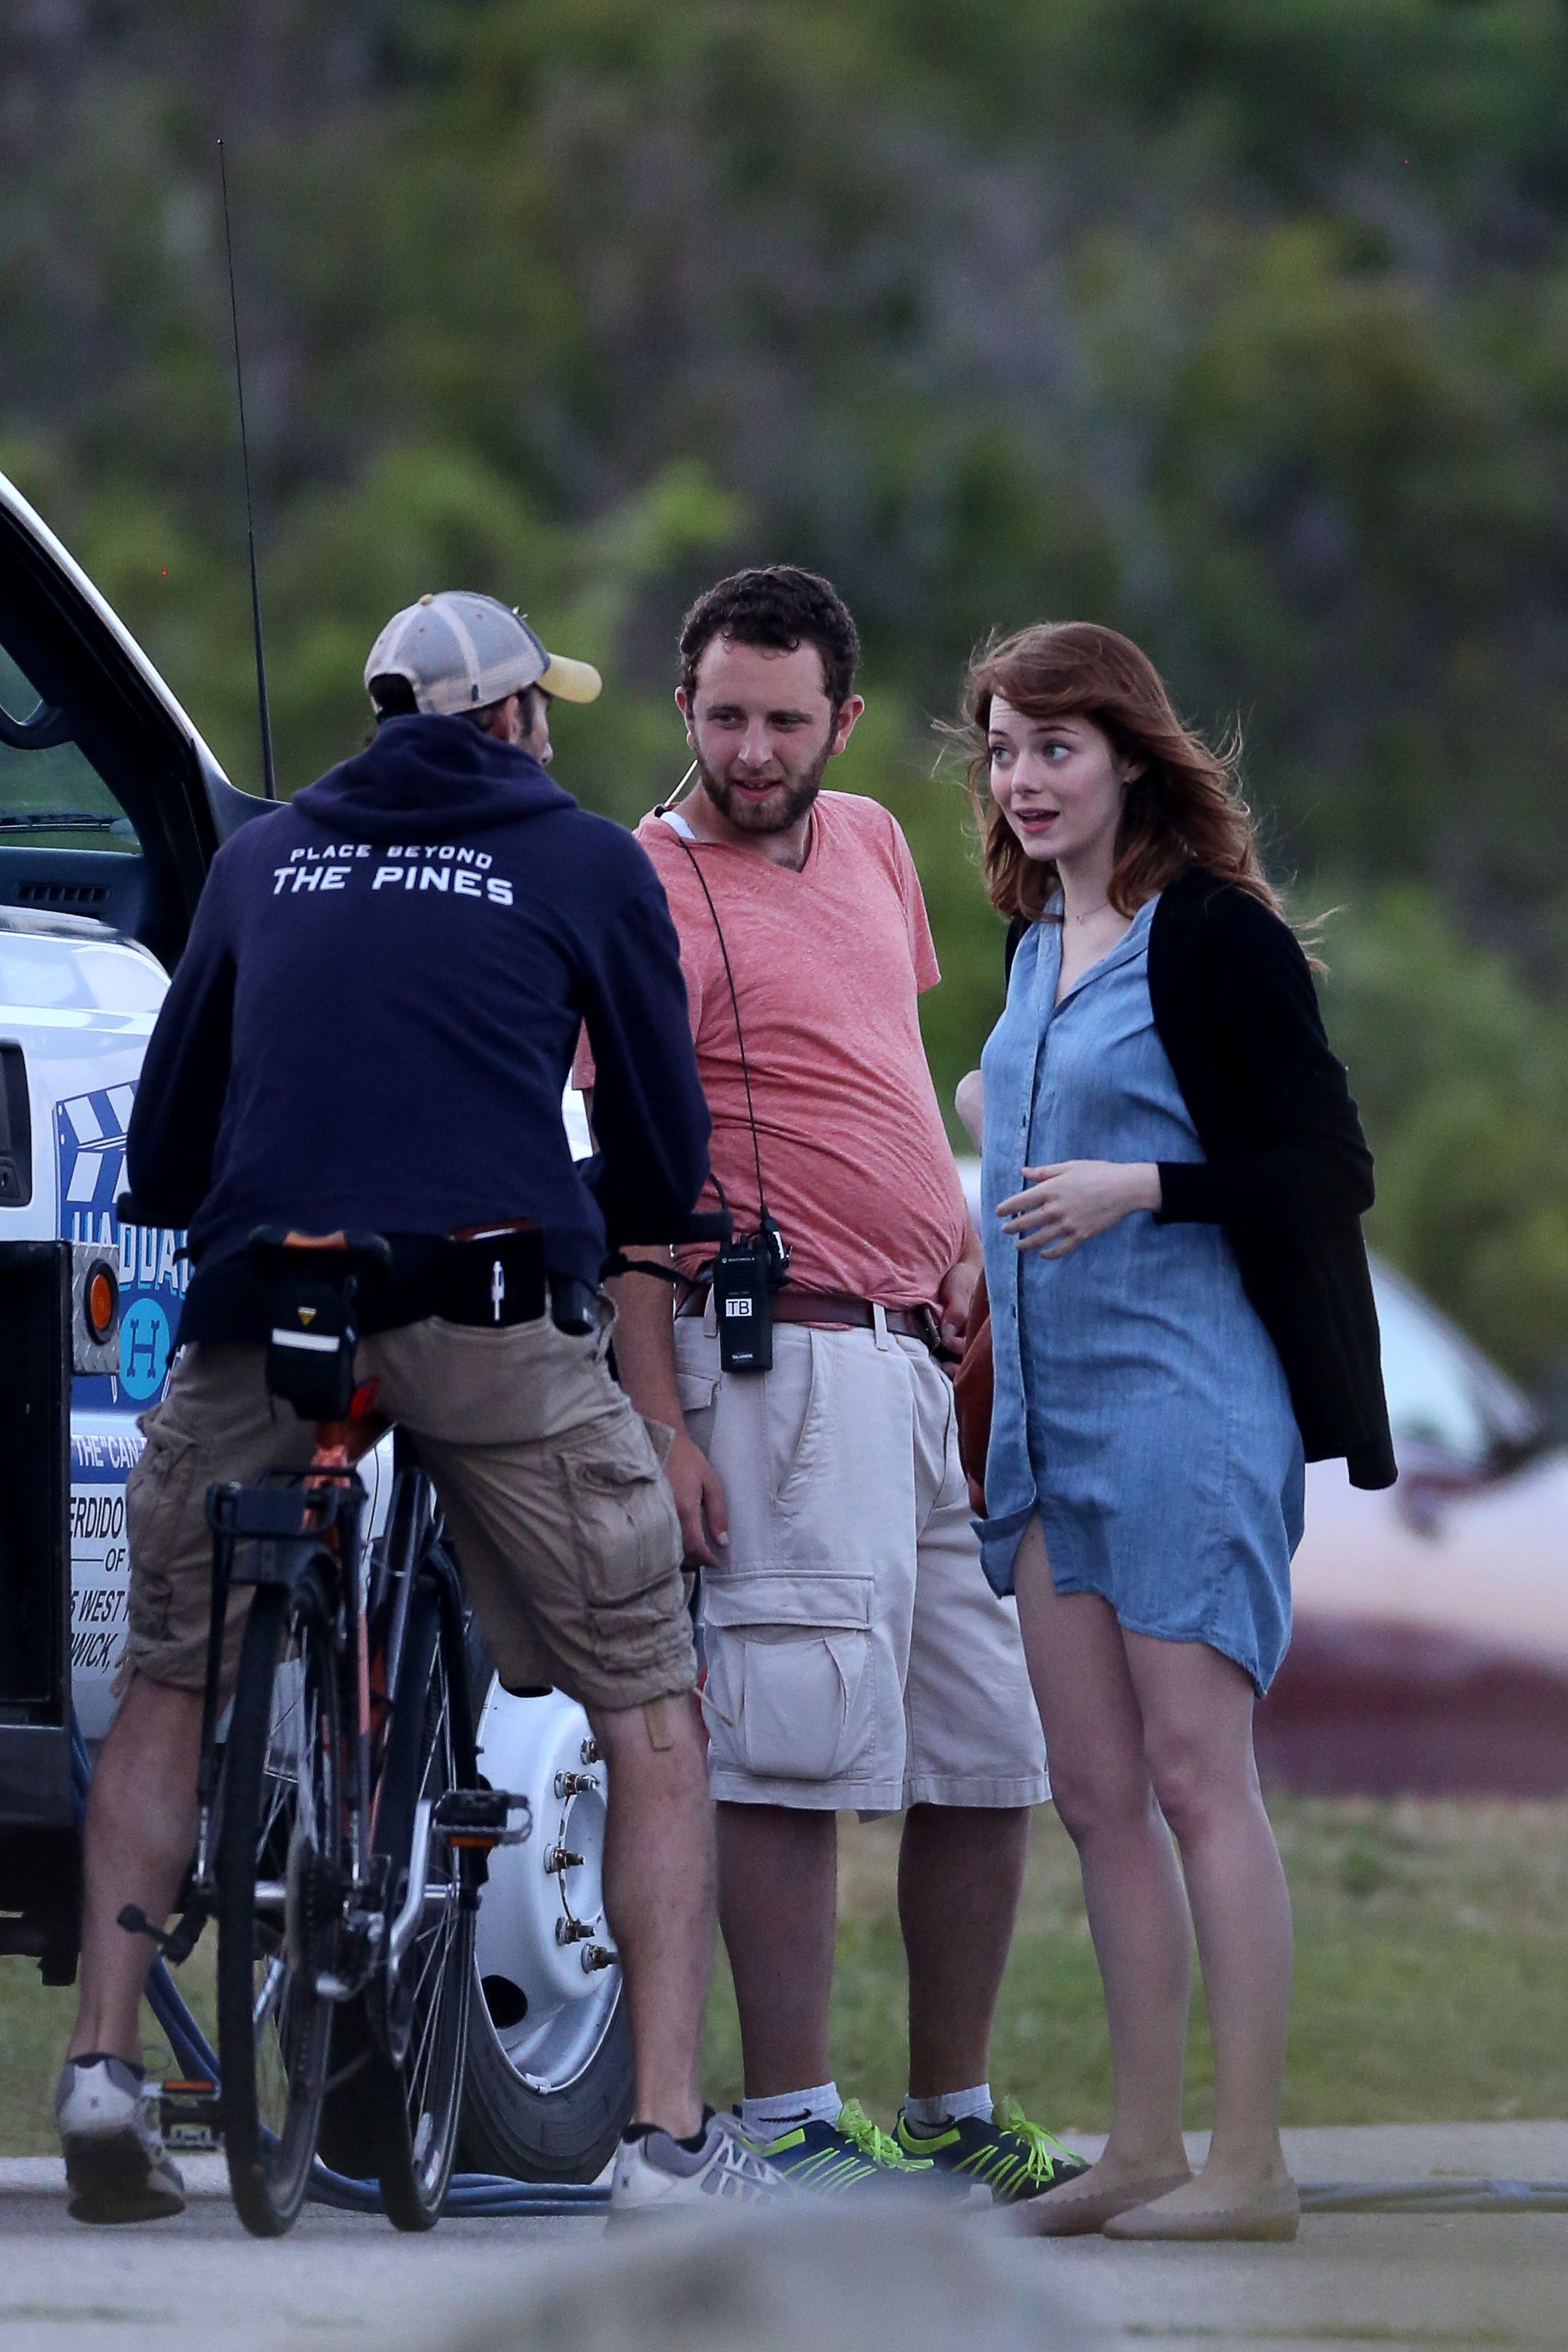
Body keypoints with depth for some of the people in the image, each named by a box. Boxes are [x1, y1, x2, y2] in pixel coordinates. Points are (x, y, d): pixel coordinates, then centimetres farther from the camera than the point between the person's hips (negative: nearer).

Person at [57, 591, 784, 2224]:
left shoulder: (263, 861, 19)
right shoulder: (585, 865, 11)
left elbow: (161, 1146, 21)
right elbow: (666, 1152, 14)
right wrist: (621, 1234, 36)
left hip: (257, 1310, 3)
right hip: (492, 1313, -3)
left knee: (165, 1685, 21)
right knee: (651, 1715, 7)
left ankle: (101, 2066, 7)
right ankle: (669, 2135, -2)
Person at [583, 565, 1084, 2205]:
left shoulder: (869, 843, 16)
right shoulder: (651, 890, -7)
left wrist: (962, 1244, 15)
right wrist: (658, 1418, -17)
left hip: (931, 1349, 8)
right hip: (783, 1354, -8)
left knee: (993, 1750, 10)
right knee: (799, 1751, -12)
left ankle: (953, 2115, 20)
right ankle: (790, 2124, -10)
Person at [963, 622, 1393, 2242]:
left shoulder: (1214, 937, -10)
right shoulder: (1038, 946, 15)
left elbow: (1324, 1169, -11)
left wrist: (1137, 1189, -21)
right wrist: (992, 1263, 15)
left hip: (1186, 1396, -8)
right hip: (1050, 1409, 8)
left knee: (1194, 1774, -10)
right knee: (1093, 1788, 8)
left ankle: (1249, 2162, -8)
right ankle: (1143, 2146, 12)